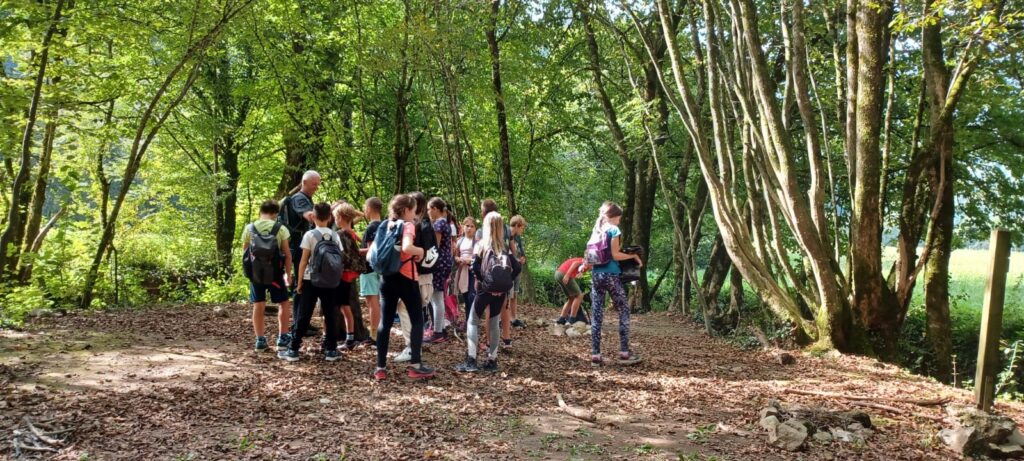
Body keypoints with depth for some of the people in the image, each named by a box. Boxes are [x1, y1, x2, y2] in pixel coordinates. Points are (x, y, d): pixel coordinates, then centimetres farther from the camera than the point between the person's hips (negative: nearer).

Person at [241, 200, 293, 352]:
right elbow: (287, 254, -5)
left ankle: (260, 340, 13)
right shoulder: (280, 229, -7)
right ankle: (282, 338, 12)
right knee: (284, 303, 12)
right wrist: (288, 273, 6)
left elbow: (244, 253, 6)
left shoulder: (249, 228, -1)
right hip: (274, 272, -2)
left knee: (258, 306, 10)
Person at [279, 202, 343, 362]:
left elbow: (304, 260, -8)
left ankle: (293, 350, 6)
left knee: (303, 315, 3)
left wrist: (299, 281, -1)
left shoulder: (310, 235, -7)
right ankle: (331, 350, 9)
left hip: (311, 280, -2)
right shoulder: (335, 236, 2)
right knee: (330, 315, 7)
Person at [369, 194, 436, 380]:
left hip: (387, 279, 6)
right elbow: (406, 247, -29)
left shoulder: (385, 225, 10)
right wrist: (420, 250, -11)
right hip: (406, 278, -6)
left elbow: (371, 251, 11)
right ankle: (415, 365, 4)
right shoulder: (407, 225, -10)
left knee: (385, 322, 7)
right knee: (417, 320, 6)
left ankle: (380, 368, 7)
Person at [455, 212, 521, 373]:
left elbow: (475, 267, -14)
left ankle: (471, 360, -5)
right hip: (501, 290, 4)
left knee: (472, 321, 5)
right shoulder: (505, 247, 9)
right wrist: (506, 281, 5)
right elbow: (517, 267, 2)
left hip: (486, 288, -4)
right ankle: (492, 361, 14)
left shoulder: (482, 244, -1)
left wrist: (481, 280, 0)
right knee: (494, 323, 14)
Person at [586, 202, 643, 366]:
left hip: (595, 275, 6)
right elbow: (615, 255, -12)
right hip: (610, 275, -6)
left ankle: (595, 355, 2)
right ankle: (624, 353, 4)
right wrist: (633, 256, 0)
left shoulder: (596, 230, 14)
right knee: (624, 311, 6)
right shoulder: (613, 229, -5)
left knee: (596, 315, 4)